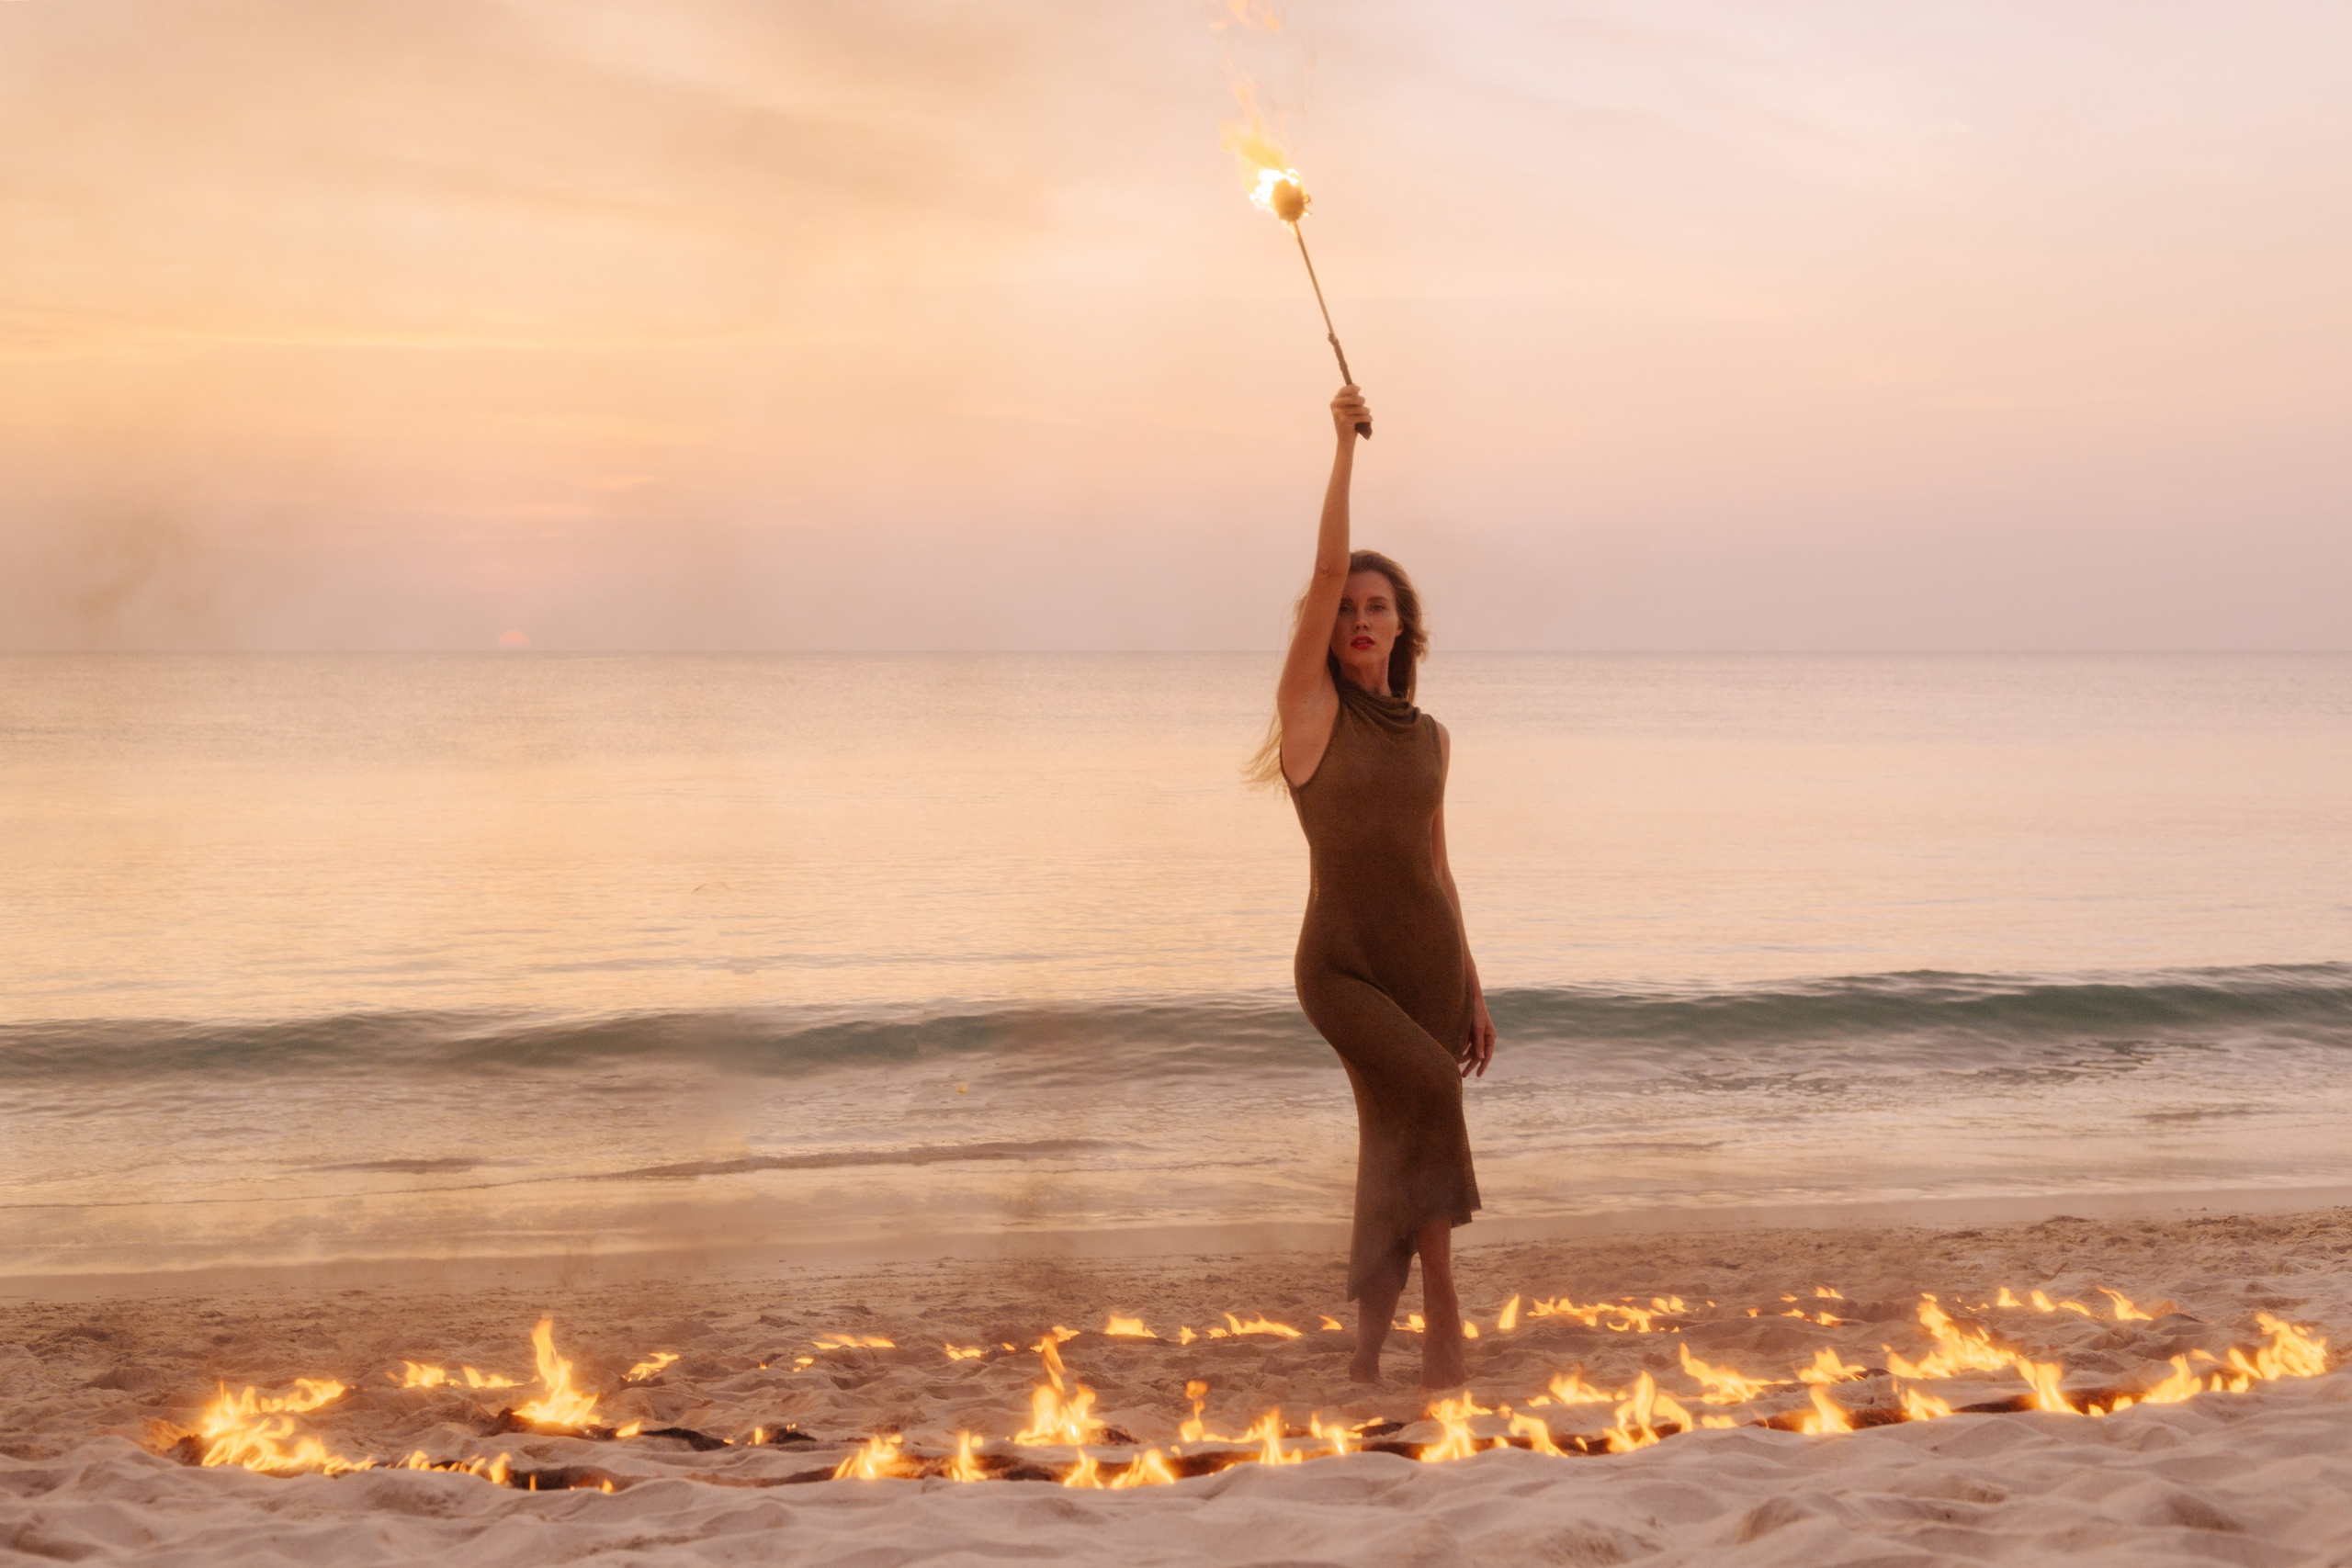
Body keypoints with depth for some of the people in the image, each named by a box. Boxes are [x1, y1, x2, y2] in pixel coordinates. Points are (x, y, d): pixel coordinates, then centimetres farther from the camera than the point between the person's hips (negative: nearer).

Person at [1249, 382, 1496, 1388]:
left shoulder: (1430, 737, 9)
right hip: (1342, 966, -4)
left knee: (1397, 1136, 5)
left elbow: (1437, 865, 14)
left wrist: (1474, 991, 13)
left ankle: (1372, 1328, 18)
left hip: (1431, 961, 4)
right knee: (1426, 1087, -24)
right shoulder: (1310, 704, -2)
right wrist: (1344, 444, -15)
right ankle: (1442, 1311, -15)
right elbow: (1327, 569, -13)